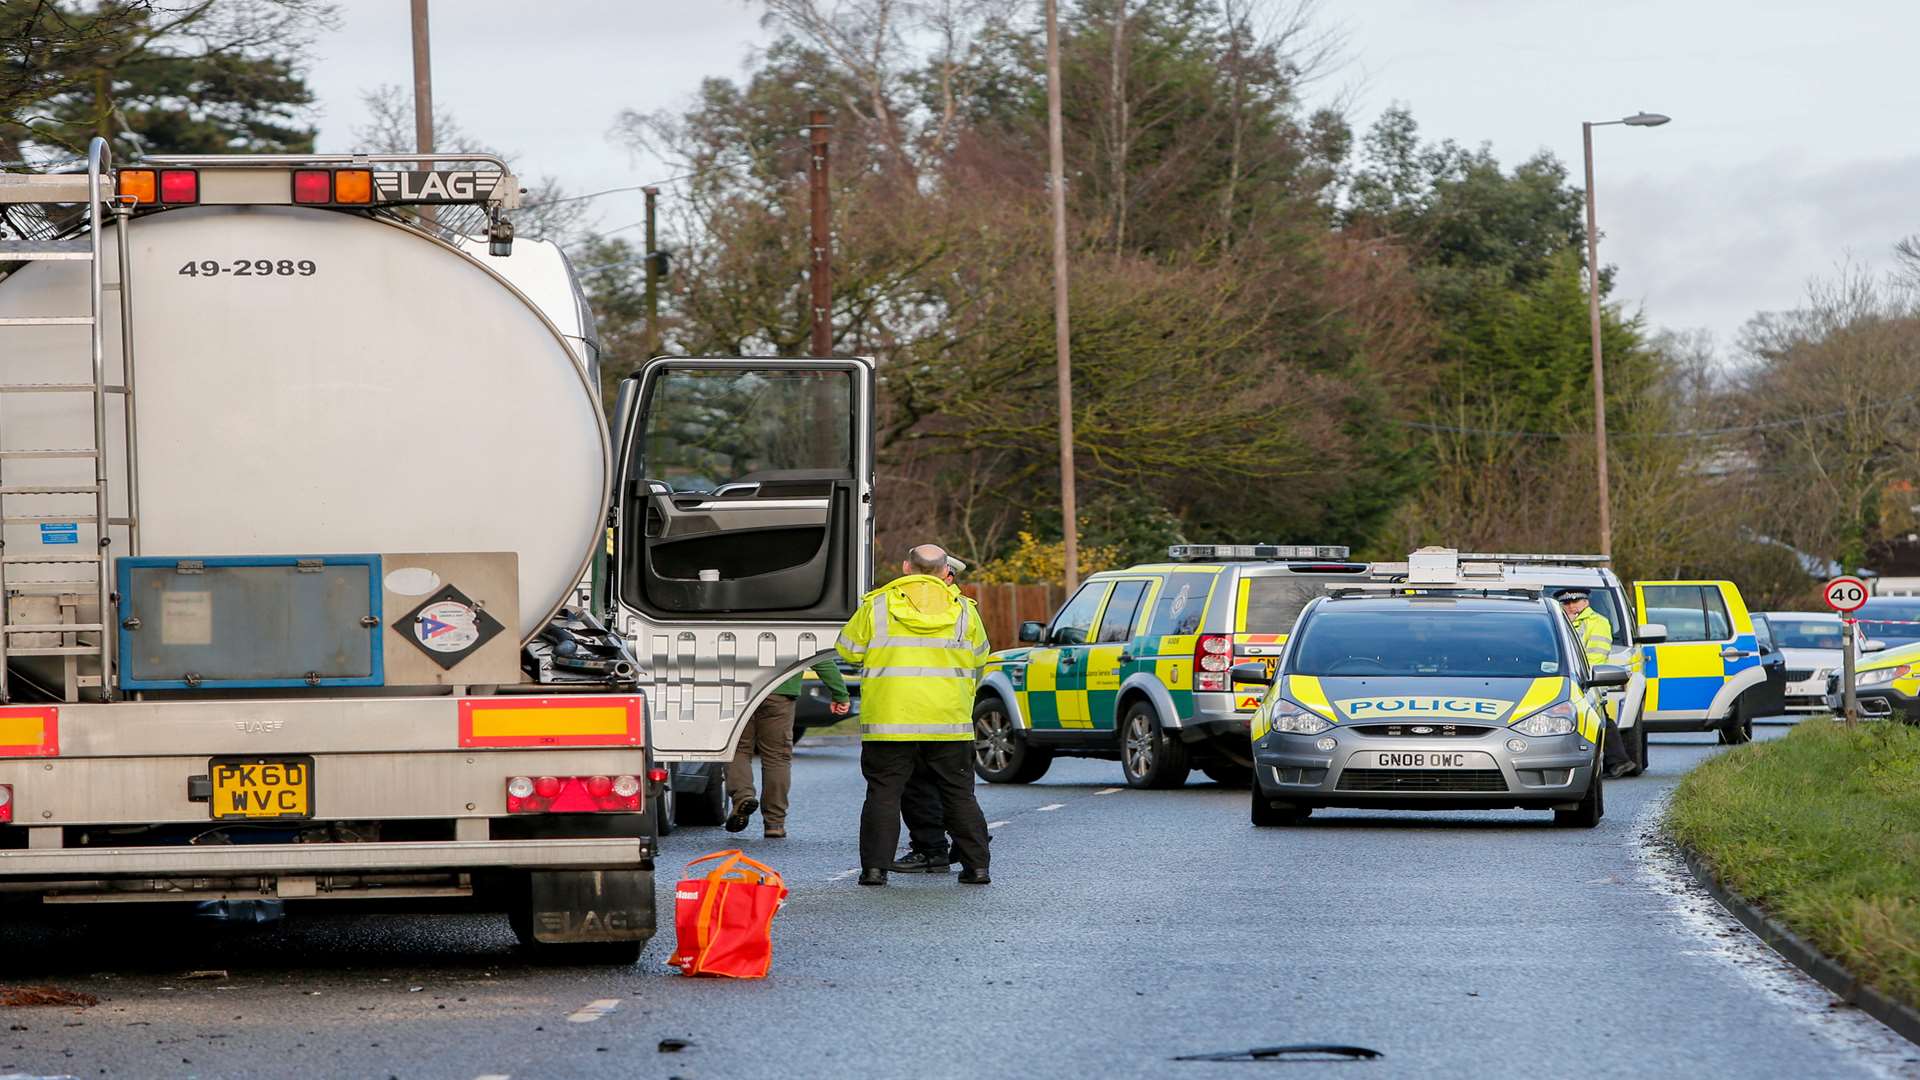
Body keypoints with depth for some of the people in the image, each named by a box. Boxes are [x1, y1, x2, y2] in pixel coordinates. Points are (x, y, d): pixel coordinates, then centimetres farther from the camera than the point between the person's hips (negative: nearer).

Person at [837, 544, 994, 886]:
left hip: (889, 719, -2)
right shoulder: (964, 610, 6)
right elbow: (979, 659, 16)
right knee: (959, 794, 10)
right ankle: (976, 866, 10)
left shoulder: (877, 606, -1)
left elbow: (848, 650, 7)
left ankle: (875, 867, -2)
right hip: (948, 718, 2)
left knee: (884, 793, 4)